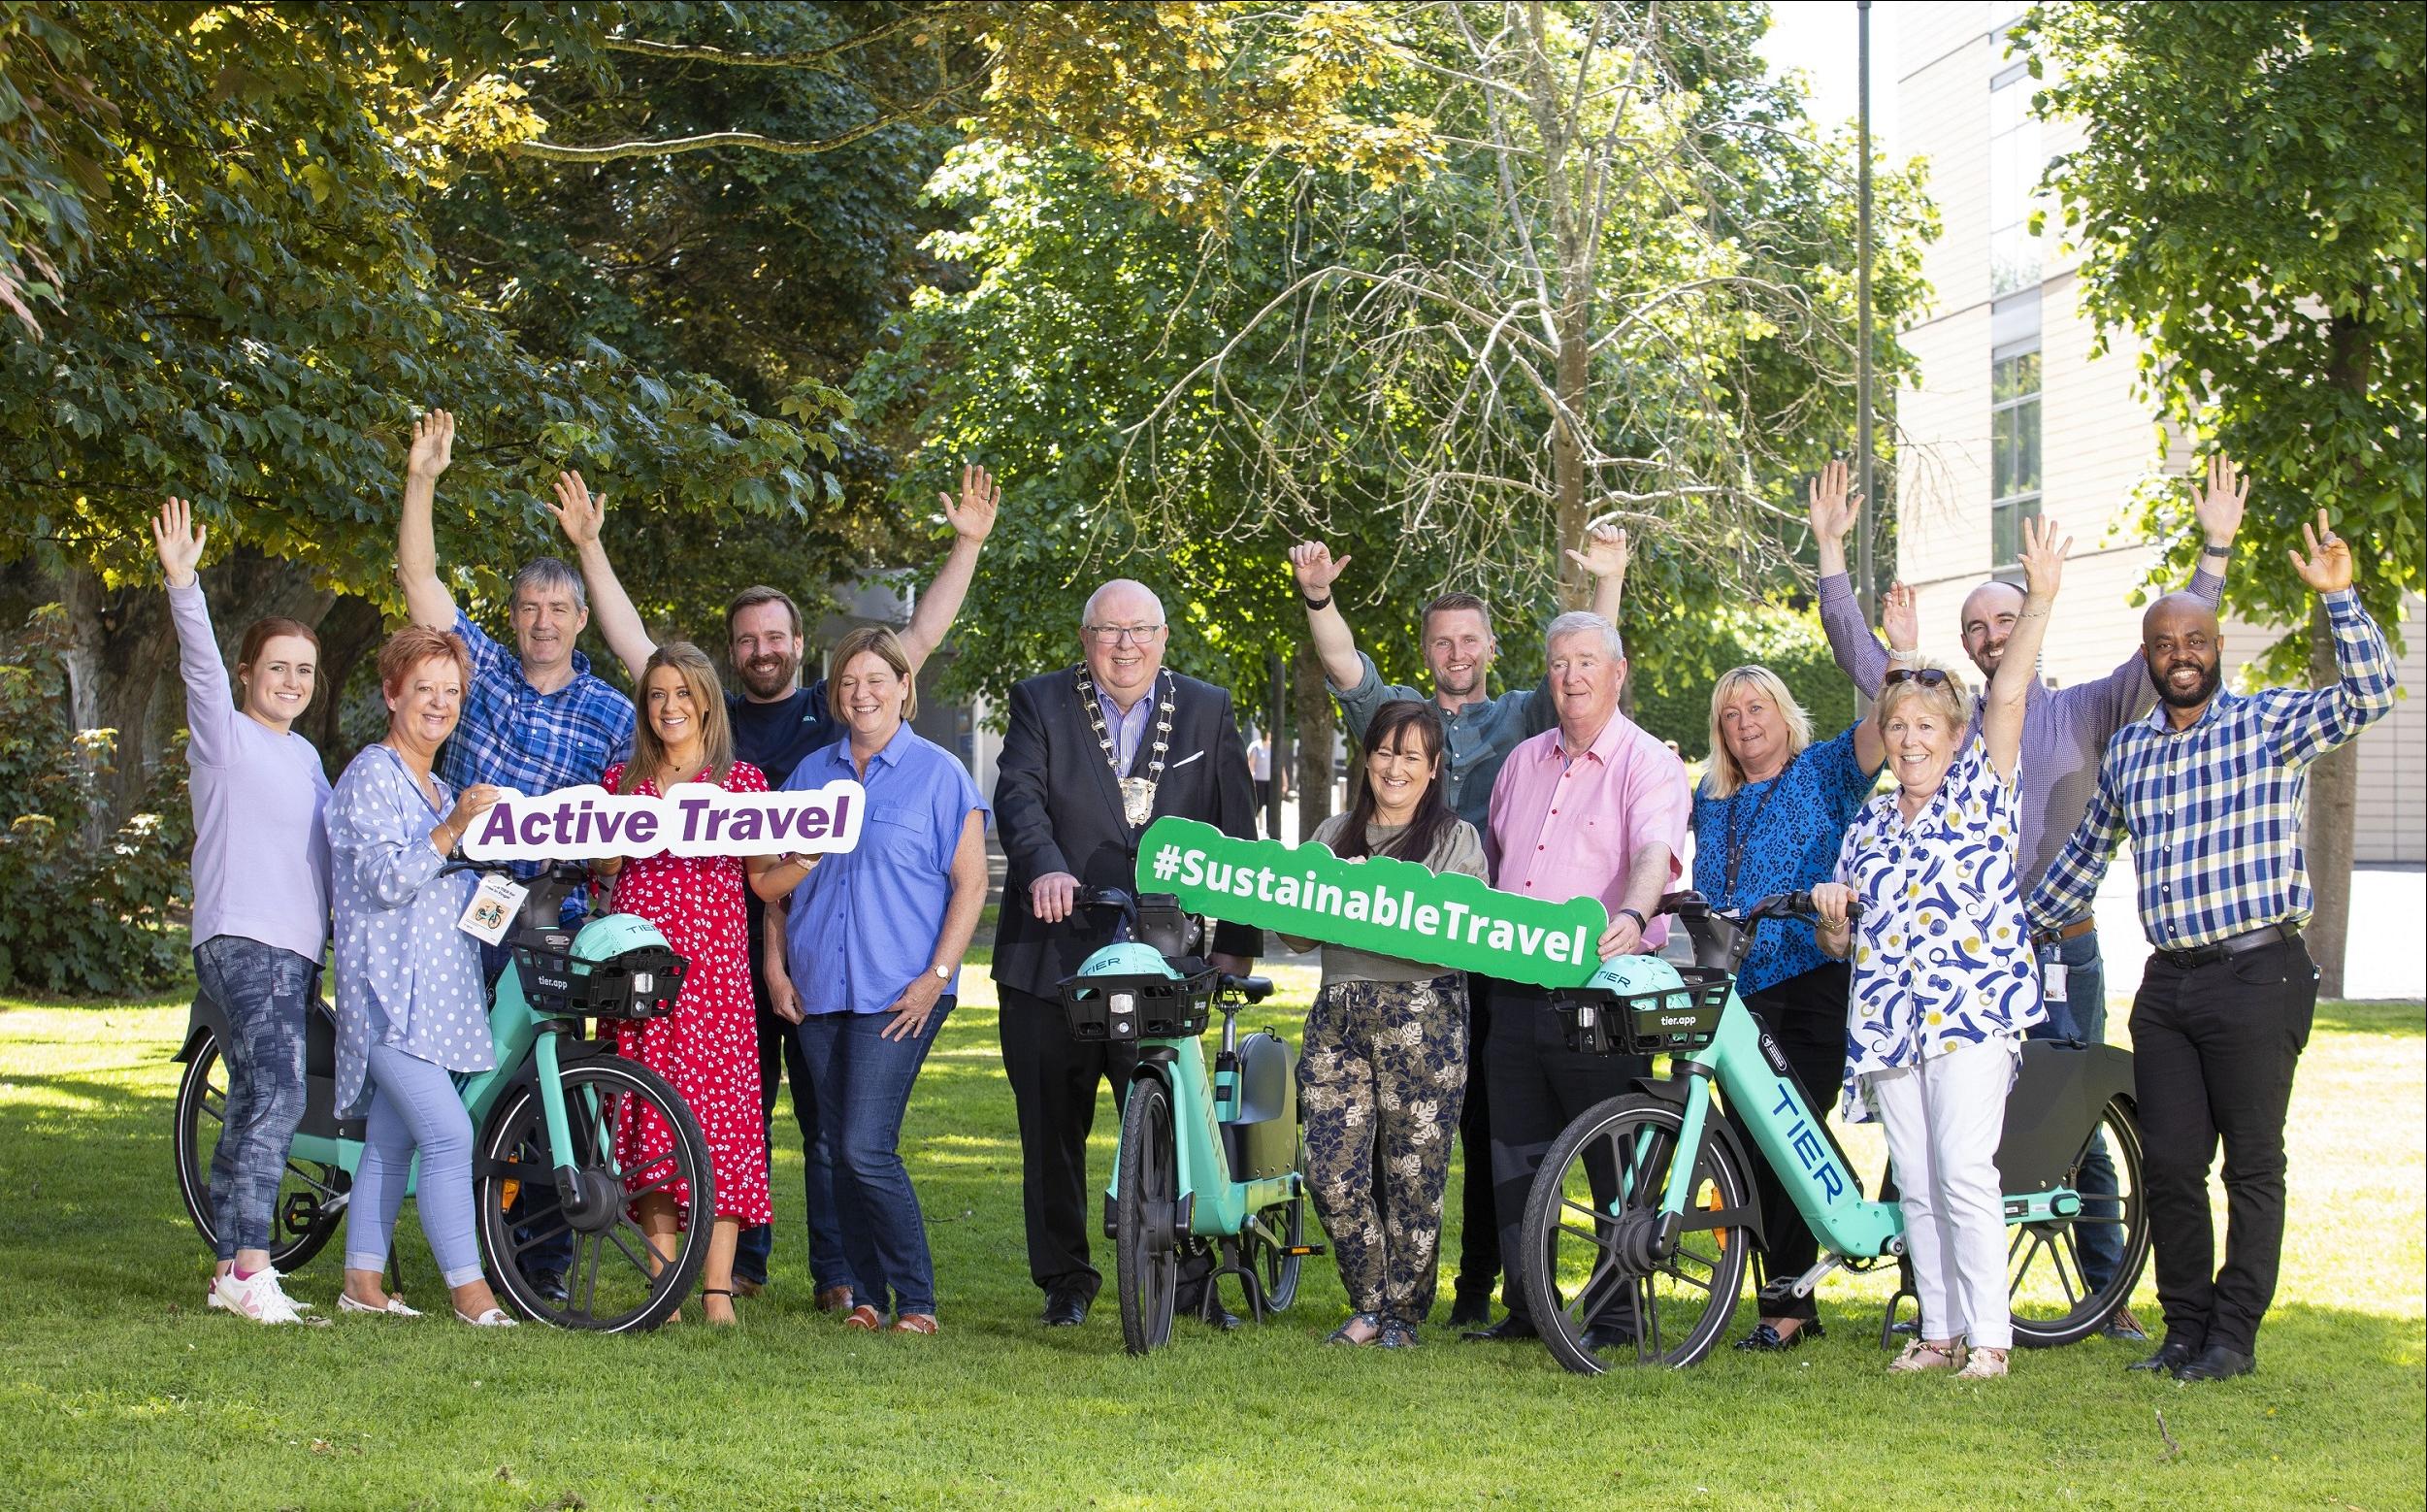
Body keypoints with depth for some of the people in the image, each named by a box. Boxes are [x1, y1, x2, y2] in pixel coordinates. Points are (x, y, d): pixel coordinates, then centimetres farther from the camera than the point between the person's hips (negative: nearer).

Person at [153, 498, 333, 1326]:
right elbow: (201, 663, -18)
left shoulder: (303, 755, 21)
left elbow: (335, 837, 32)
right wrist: (183, 584, -32)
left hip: (298, 948, 8)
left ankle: (232, 1271, 15)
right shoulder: (224, 733, -1)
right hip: (241, 941, -8)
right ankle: (249, 1266, -25)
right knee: (277, 1095, -21)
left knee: (255, 1105, 10)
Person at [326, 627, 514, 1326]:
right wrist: (451, 830, -27)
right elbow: (384, 881, -18)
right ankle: (469, 1289, -14)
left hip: (437, 991, 9)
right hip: (389, 989, -9)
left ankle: (363, 1283, 14)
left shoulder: (442, 790, 20)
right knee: (449, 1136, -15)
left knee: (392, 1140, 10)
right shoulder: (371, 776, -7)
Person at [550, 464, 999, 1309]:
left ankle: (837, 1273, -1)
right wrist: (589, 548, 8)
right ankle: (739, 1263, 14)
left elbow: (921, 636, 7)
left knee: (830, 1115, -3)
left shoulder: (838, 708, 9)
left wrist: (967, 545, 0)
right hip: (728, 942, 2)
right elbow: (632, 645, 13)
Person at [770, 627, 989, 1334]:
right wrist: (776, 965, 6)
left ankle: (916, 1300, -3)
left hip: (899, 994, -5)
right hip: (819, 989, 5)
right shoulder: (812, 774, 12)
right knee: (841, 1150, 6)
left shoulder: (938, 773, 0)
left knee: (867, 1148, -13)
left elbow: (971, 882, -3)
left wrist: (938, 975, -11)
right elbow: (778, 875, 17)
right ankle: (866, 1296, 14)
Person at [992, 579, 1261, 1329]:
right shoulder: (1041, 704, 4)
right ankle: (1064, 1281, 19)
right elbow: (1019, 795, -12)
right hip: (1052, 951, 0)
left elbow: (1237, 832, 7)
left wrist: (1236, 942, -1)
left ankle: (1186, 1275, 8)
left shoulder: (1206, 711, 8)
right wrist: (1044, 867, -32)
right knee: (1053, 1131, 7)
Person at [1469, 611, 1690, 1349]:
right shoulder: (1524, 761, 17)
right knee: (1515, 1151, 8)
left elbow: (1655, 854, -22)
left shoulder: (1648, 763, -4)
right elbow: (1490, 859, 28)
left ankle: (1618, 1311, 5)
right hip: (1517, 985, 6)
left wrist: (1631, 916, -40)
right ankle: (1526, 1305, 18)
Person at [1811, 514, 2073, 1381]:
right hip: (1889, 1018, 5)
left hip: (1972, 1009, -5)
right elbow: (1840, 942, 22)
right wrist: (1831, 918, -1)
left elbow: (2008, 693, -8)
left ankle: (1988, 1334, -9)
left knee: (1964, 1171, -13)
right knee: (1916, 1184, 5)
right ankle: (1939, 1330, 11)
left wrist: (2040, 597, -17)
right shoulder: (1870, 822, 18)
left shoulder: (1981, 788, 6)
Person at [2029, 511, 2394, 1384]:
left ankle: (2235, 1336, 6)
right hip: (2167, 982, 5)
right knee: (2169, 1163, 4)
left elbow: (2368, 697, -17)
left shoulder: (2270, 725, -1)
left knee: (2252, 1163, -1)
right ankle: (2186, 1328, 15)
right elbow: (2087, 852, 27)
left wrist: (2337, 598, -24)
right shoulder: (2128, 749, 14)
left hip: (2257, 976, -5)